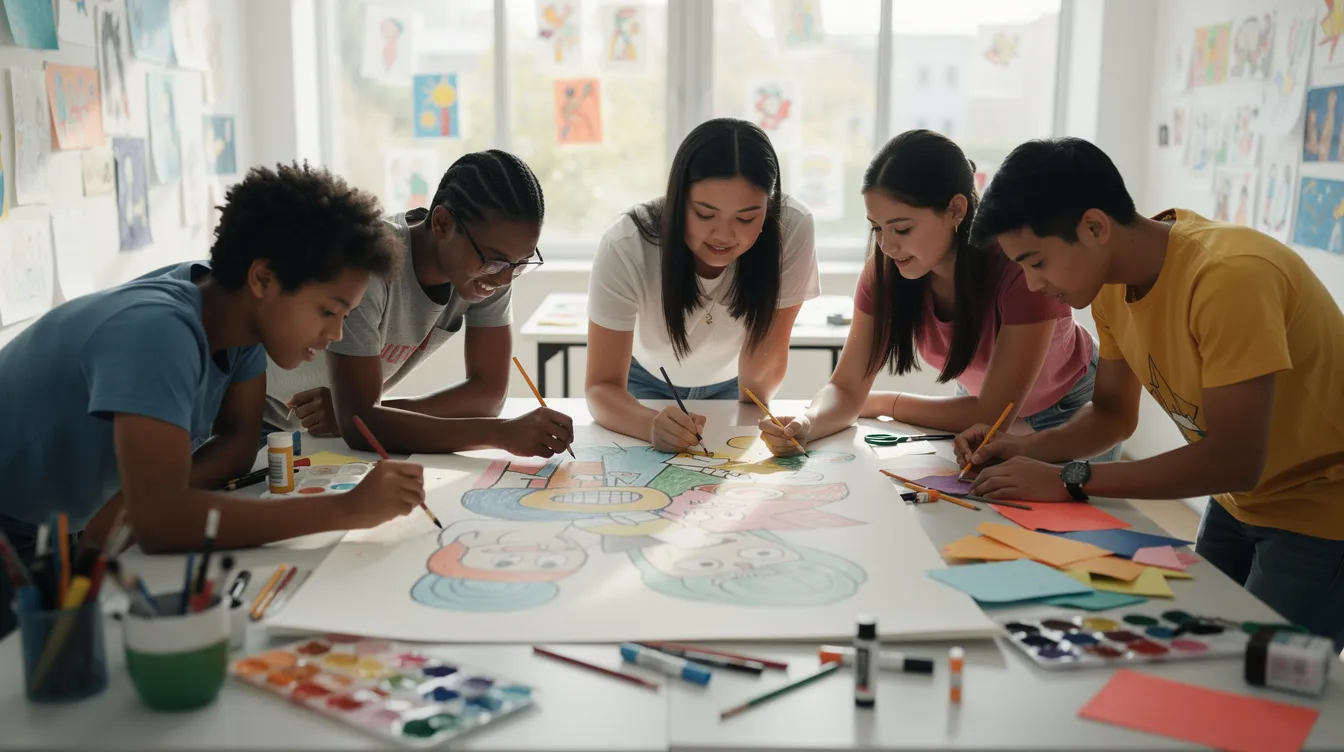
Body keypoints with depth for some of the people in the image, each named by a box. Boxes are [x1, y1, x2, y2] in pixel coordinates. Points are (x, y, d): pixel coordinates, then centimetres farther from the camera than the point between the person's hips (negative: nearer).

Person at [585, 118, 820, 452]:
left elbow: (765, 354, -20)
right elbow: (602, 385, -32)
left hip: (731, 385, 2)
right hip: (647, 383, -2)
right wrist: (653, 425, -50)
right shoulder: (625, 246, -32)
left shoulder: (792, 228, -31)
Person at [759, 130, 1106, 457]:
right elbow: (846, 388, -19)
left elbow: (993, 413, -30)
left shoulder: (1022, 264, -35)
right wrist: (806, 424, -41)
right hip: (983, 404, 4)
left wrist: (884, 403, -18)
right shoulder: (886, 268, -20)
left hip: (1070, 412, -3)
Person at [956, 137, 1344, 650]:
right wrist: (1021, 451, -11)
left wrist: (1070, 480, -29)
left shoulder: (1229, 276, -31)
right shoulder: (1110, 281, -6)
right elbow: (1113, 414, 6)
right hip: (1240, 502, 7)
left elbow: (1234, 460, -31)